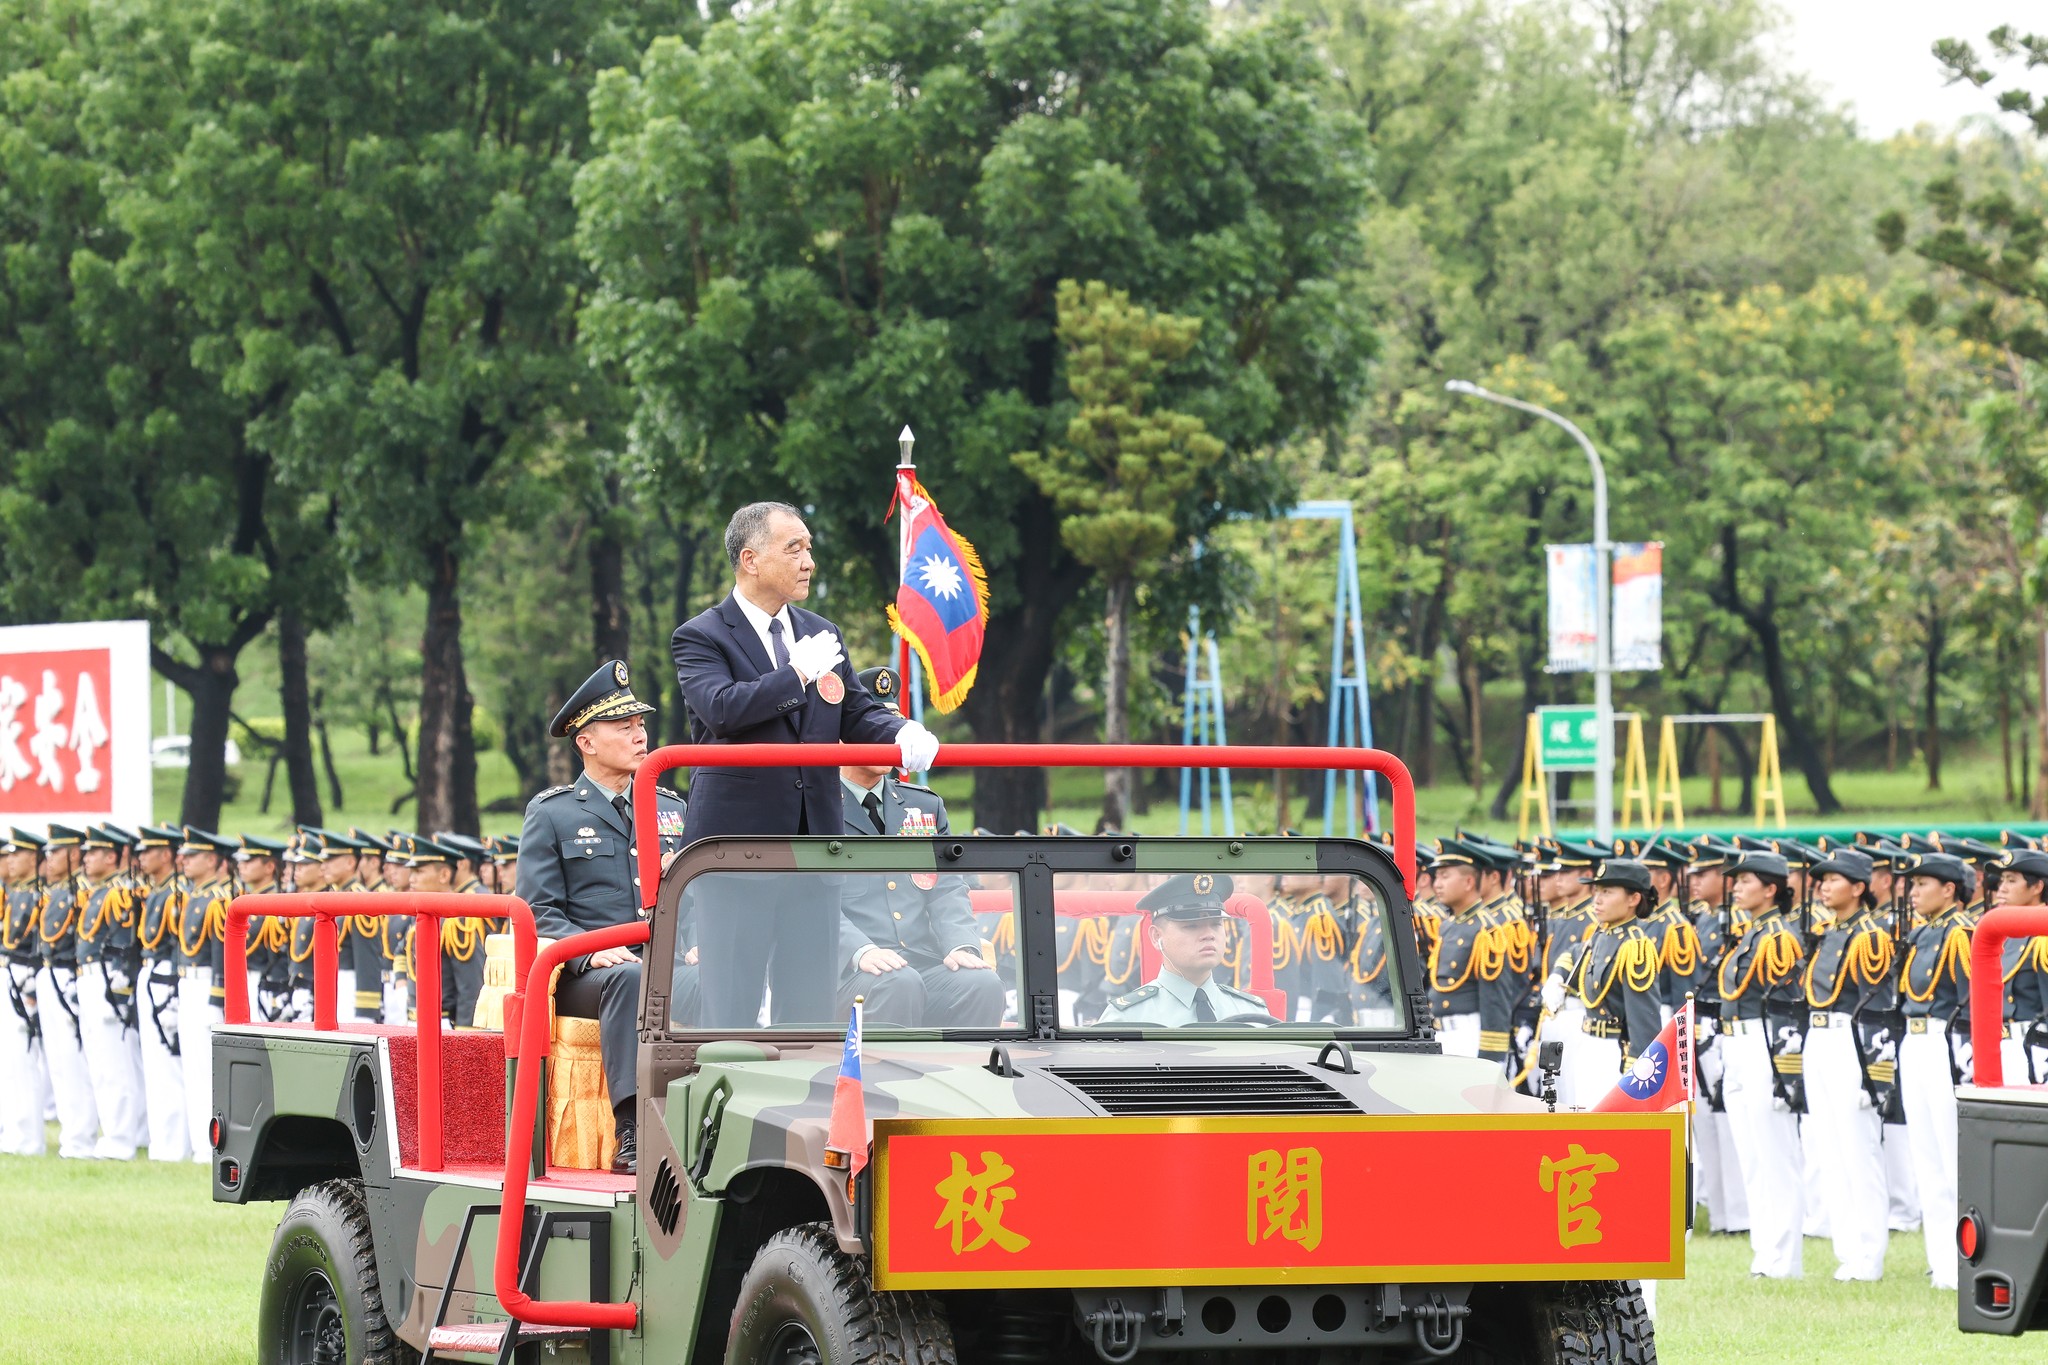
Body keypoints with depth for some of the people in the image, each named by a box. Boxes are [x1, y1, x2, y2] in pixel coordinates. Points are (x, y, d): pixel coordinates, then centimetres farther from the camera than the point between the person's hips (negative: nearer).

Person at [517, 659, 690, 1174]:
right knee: (631, 979, -39)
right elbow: (539, 914, 0)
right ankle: (632, 1137, -46)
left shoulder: (672, 809, 23)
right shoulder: (551, 814, 9)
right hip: (585, 976, -4)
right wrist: (592, 952, -18)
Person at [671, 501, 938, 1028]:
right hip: (737, 841, -6)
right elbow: (722, 708, -21)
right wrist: (799, 673, -16)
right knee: (732, 1003, -3)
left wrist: (902, 734, -11)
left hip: (814, 840, 6)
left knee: (812, 999, 8)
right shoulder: (701, 638, -3)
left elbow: (857, 714, 10)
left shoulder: (822, 635, 16)